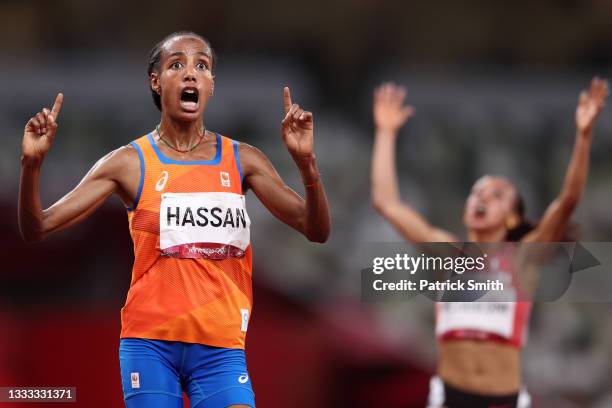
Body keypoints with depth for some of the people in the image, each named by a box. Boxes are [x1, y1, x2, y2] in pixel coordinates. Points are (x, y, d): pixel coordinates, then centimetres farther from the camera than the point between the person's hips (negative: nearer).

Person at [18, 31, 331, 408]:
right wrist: (32, 163, -17)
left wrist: (306, 162, -15)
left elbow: (317, 231, 0)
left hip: (221, 345, 1)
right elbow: (38, 229, 0)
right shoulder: (130, 163, 2)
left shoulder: (241, 160, 6)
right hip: (150, 341, -1)